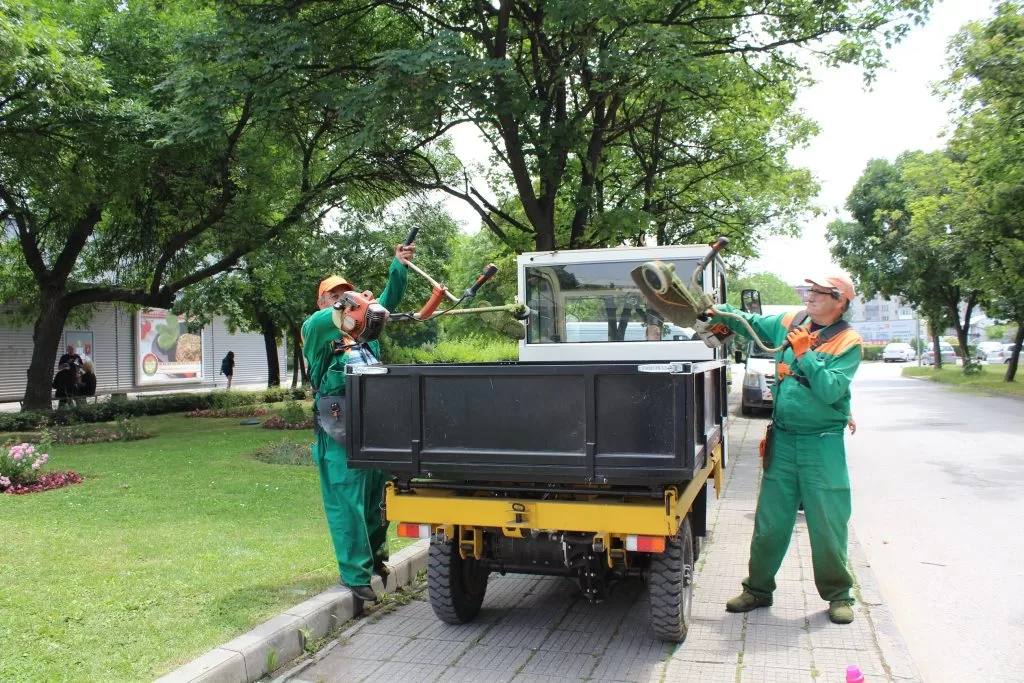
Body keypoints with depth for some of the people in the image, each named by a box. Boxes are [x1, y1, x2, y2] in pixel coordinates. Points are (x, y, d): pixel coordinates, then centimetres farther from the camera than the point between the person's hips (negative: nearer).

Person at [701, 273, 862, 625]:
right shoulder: (789, 323, 7)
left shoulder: (849, 342, -6)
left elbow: (830, 391, -17)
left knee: (828, 523, 4)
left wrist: (804, 354, -22)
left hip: (823, 444, -3)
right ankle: (758, 589, 21)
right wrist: (718, 311, -2)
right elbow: (750, 322, 14)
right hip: (783, 438, 4)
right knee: (770, 521, 9)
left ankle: (837, 594, 22)